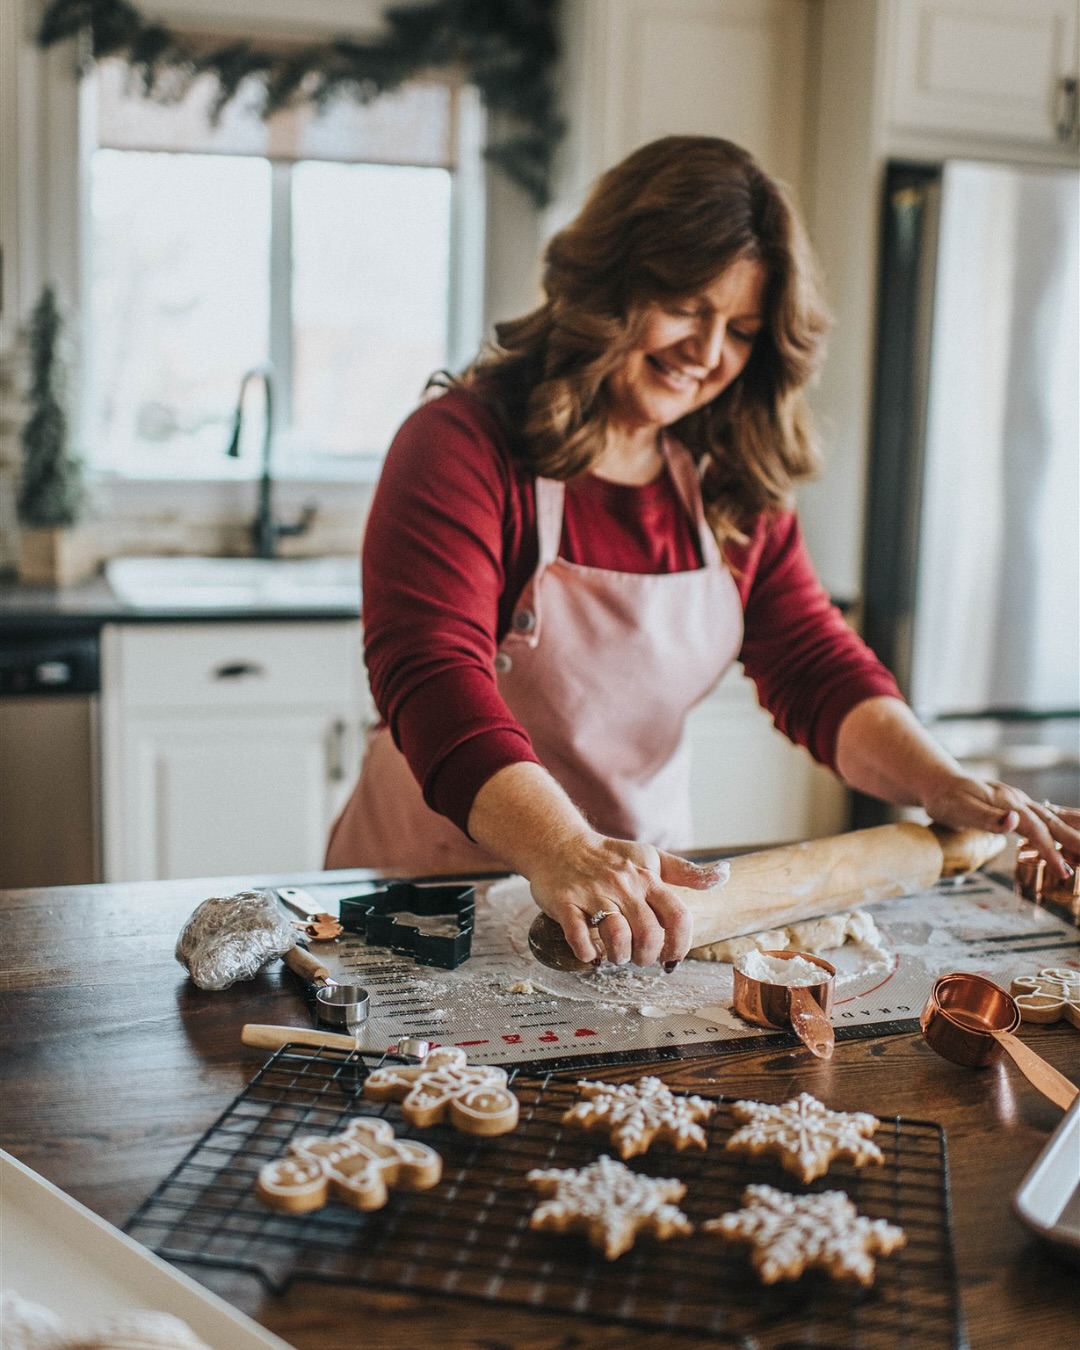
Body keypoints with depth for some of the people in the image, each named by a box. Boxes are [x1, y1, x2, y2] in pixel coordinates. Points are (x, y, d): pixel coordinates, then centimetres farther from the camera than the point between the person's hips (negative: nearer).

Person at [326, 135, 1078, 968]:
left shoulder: (734, 485, 6)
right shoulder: (463, 446, -13)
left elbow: (816, 667, 3)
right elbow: (433, 681, -26)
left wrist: (947, 788, -15)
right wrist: (566, 855, -42)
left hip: (640, 892, 4)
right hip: (435, 893, -3)